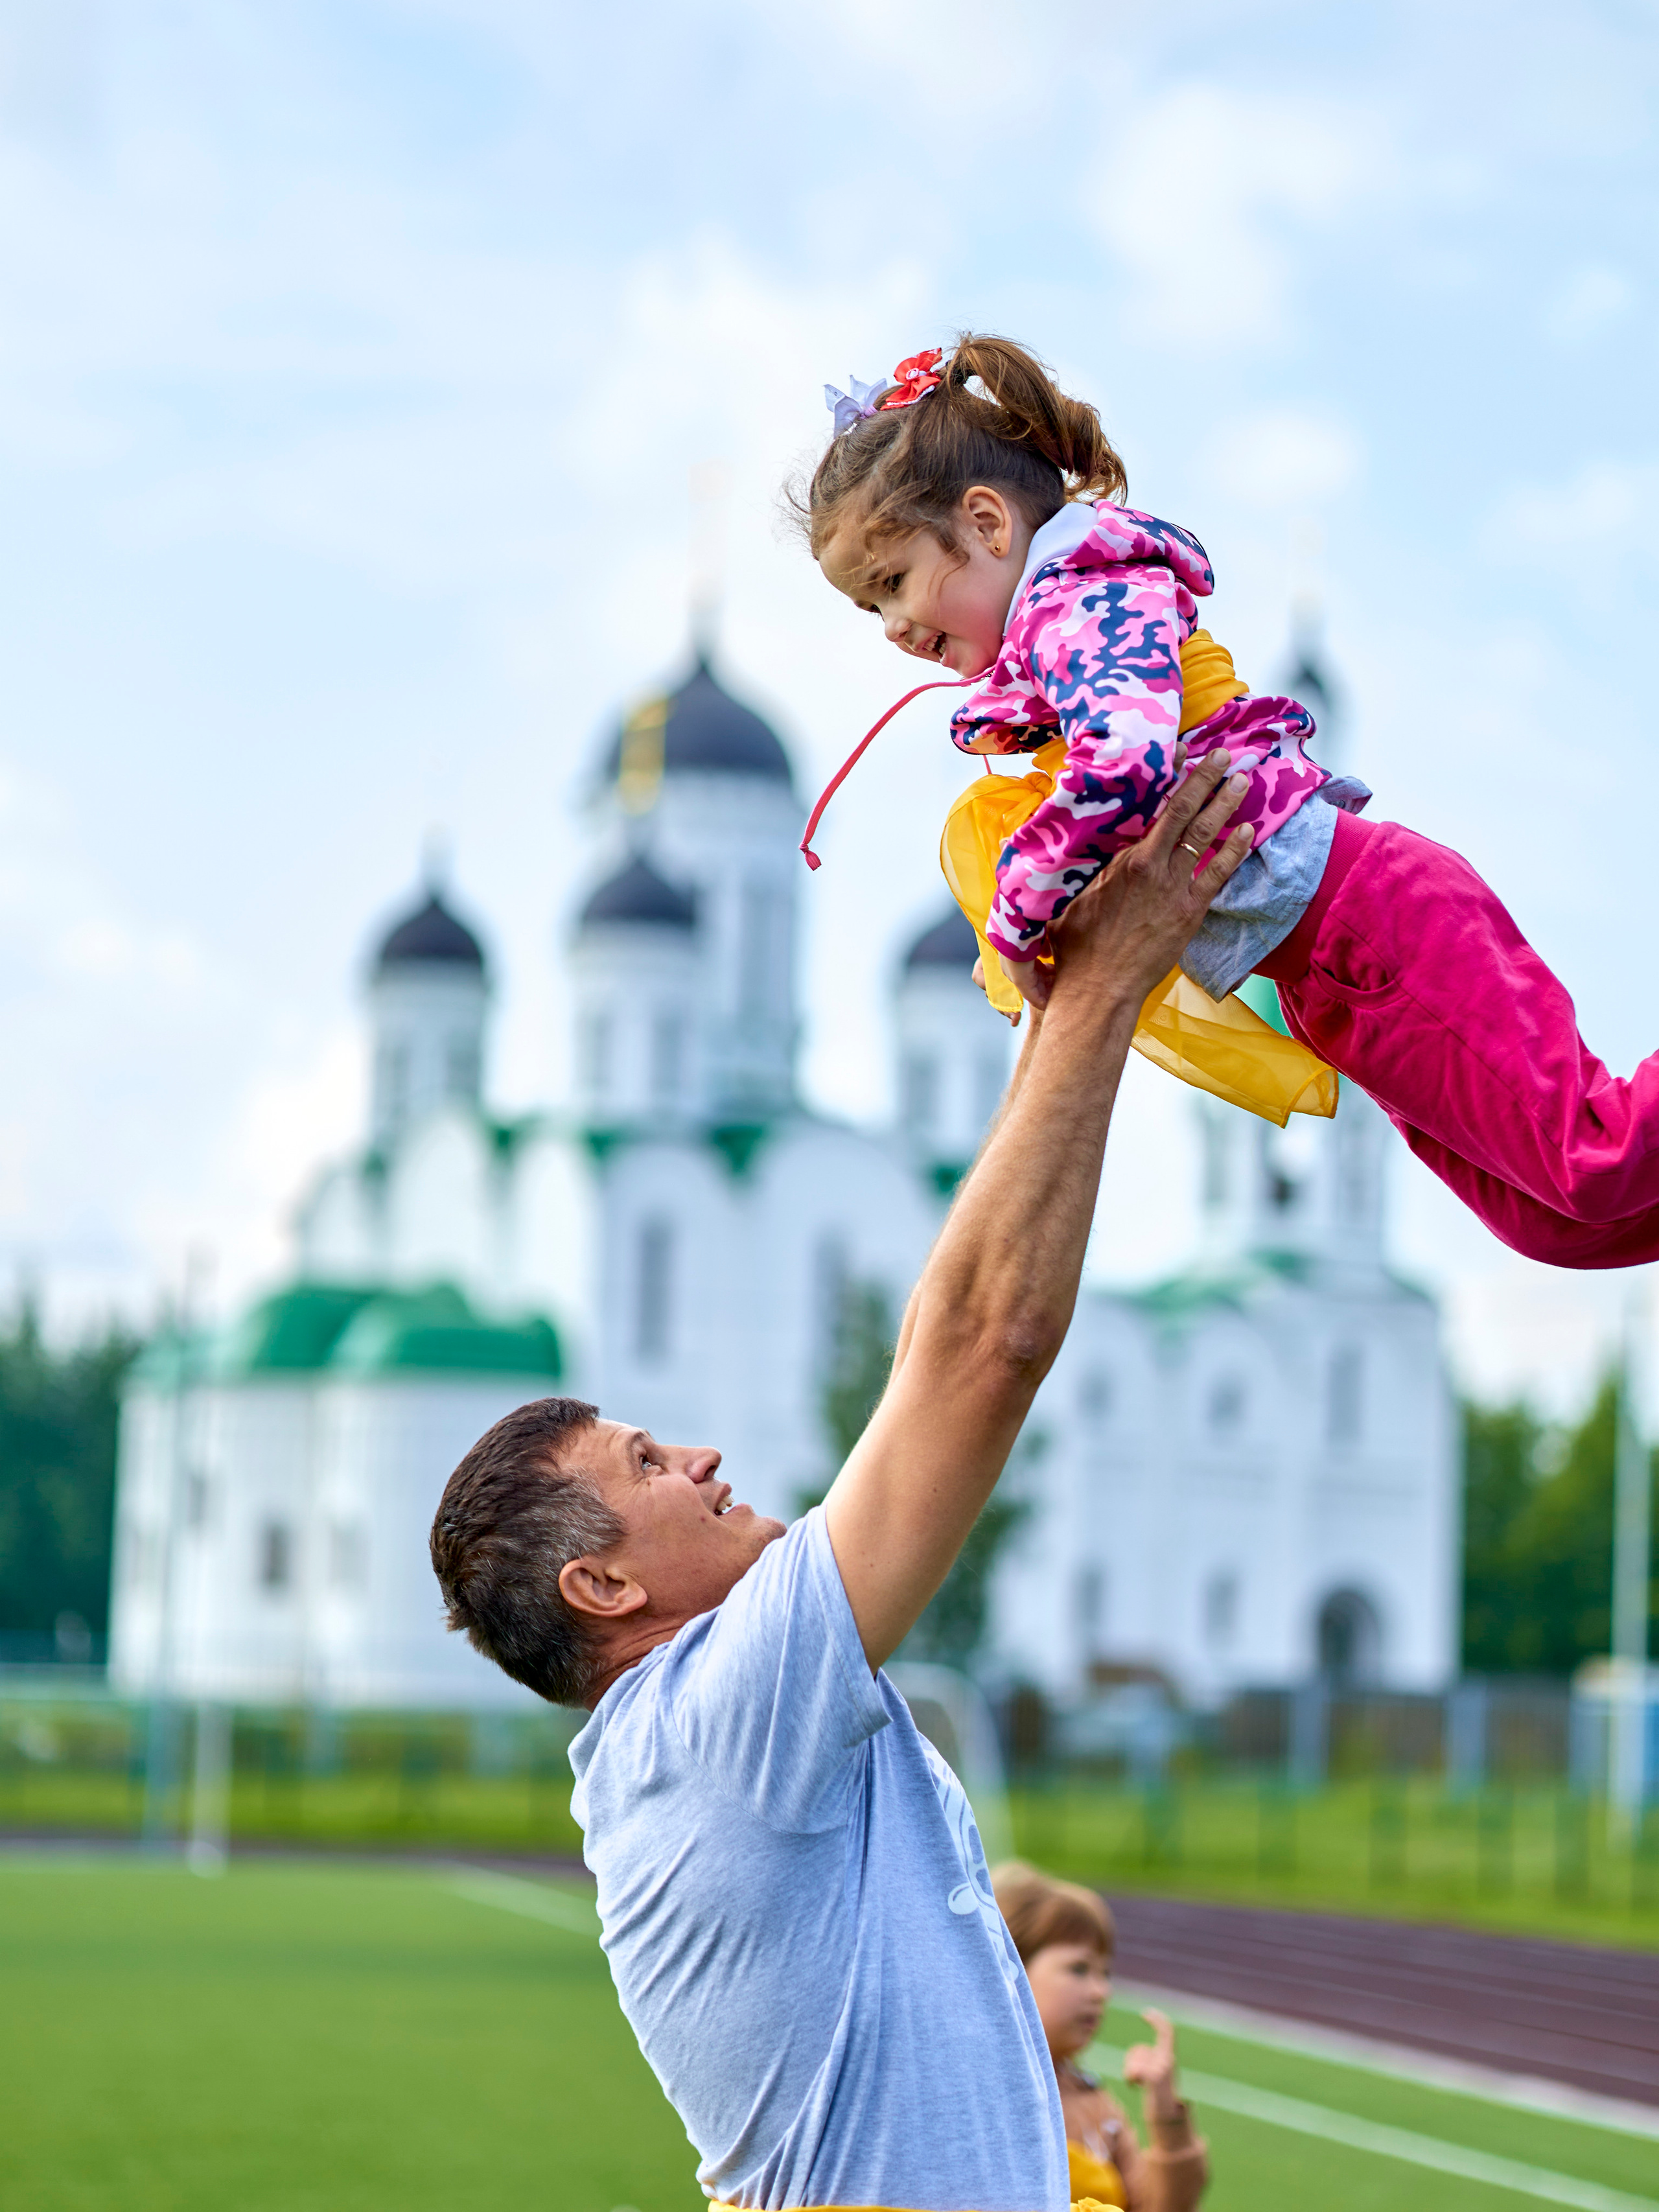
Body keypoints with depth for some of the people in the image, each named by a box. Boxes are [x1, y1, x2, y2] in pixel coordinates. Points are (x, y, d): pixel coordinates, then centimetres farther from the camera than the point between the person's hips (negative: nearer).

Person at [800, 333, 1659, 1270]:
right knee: (1555, 1224, 9)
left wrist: (1018, 923, -18)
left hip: (1365, 917, -10)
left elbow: (1128, 766, -31)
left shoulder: (1079, 597, -12)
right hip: (1324, 976, 10)